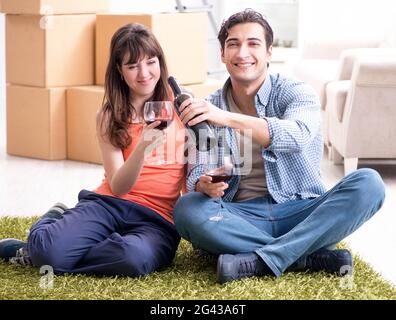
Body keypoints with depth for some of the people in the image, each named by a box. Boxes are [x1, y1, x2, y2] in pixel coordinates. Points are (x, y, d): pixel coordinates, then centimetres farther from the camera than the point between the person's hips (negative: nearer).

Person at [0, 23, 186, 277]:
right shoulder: (110, 116, 10)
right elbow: (118, 187, -3)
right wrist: (142, 148, -21)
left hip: (159, 219, 0)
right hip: (110, 203, 0)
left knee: (135, 257, -39)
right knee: (46, 246, -32)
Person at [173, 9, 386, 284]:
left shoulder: (296, 94, -3)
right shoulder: (206, 111, 6)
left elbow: (297, 136, -26)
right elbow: (196, 174, 1)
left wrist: (226, 118, -40)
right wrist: (204, 185, -25)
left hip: (300, 212, -1)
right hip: (241, 219, 1)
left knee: (368, 183, -26)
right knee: (188, 209, -29)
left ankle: (260, 260, -33)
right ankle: (310, 257, -28)